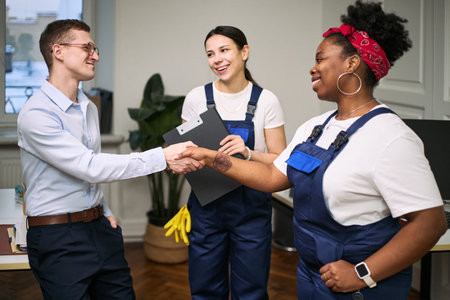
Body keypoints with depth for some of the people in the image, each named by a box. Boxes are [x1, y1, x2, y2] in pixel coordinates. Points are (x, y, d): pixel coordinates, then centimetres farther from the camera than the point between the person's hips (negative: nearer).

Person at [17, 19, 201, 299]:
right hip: (58, 239, -7)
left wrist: (105, 211, 9)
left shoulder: (89, 108, 12)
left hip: (100, 229, 7)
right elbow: (90, 167, -24)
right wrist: (163, 157, -26)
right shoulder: (36, 115, -16)